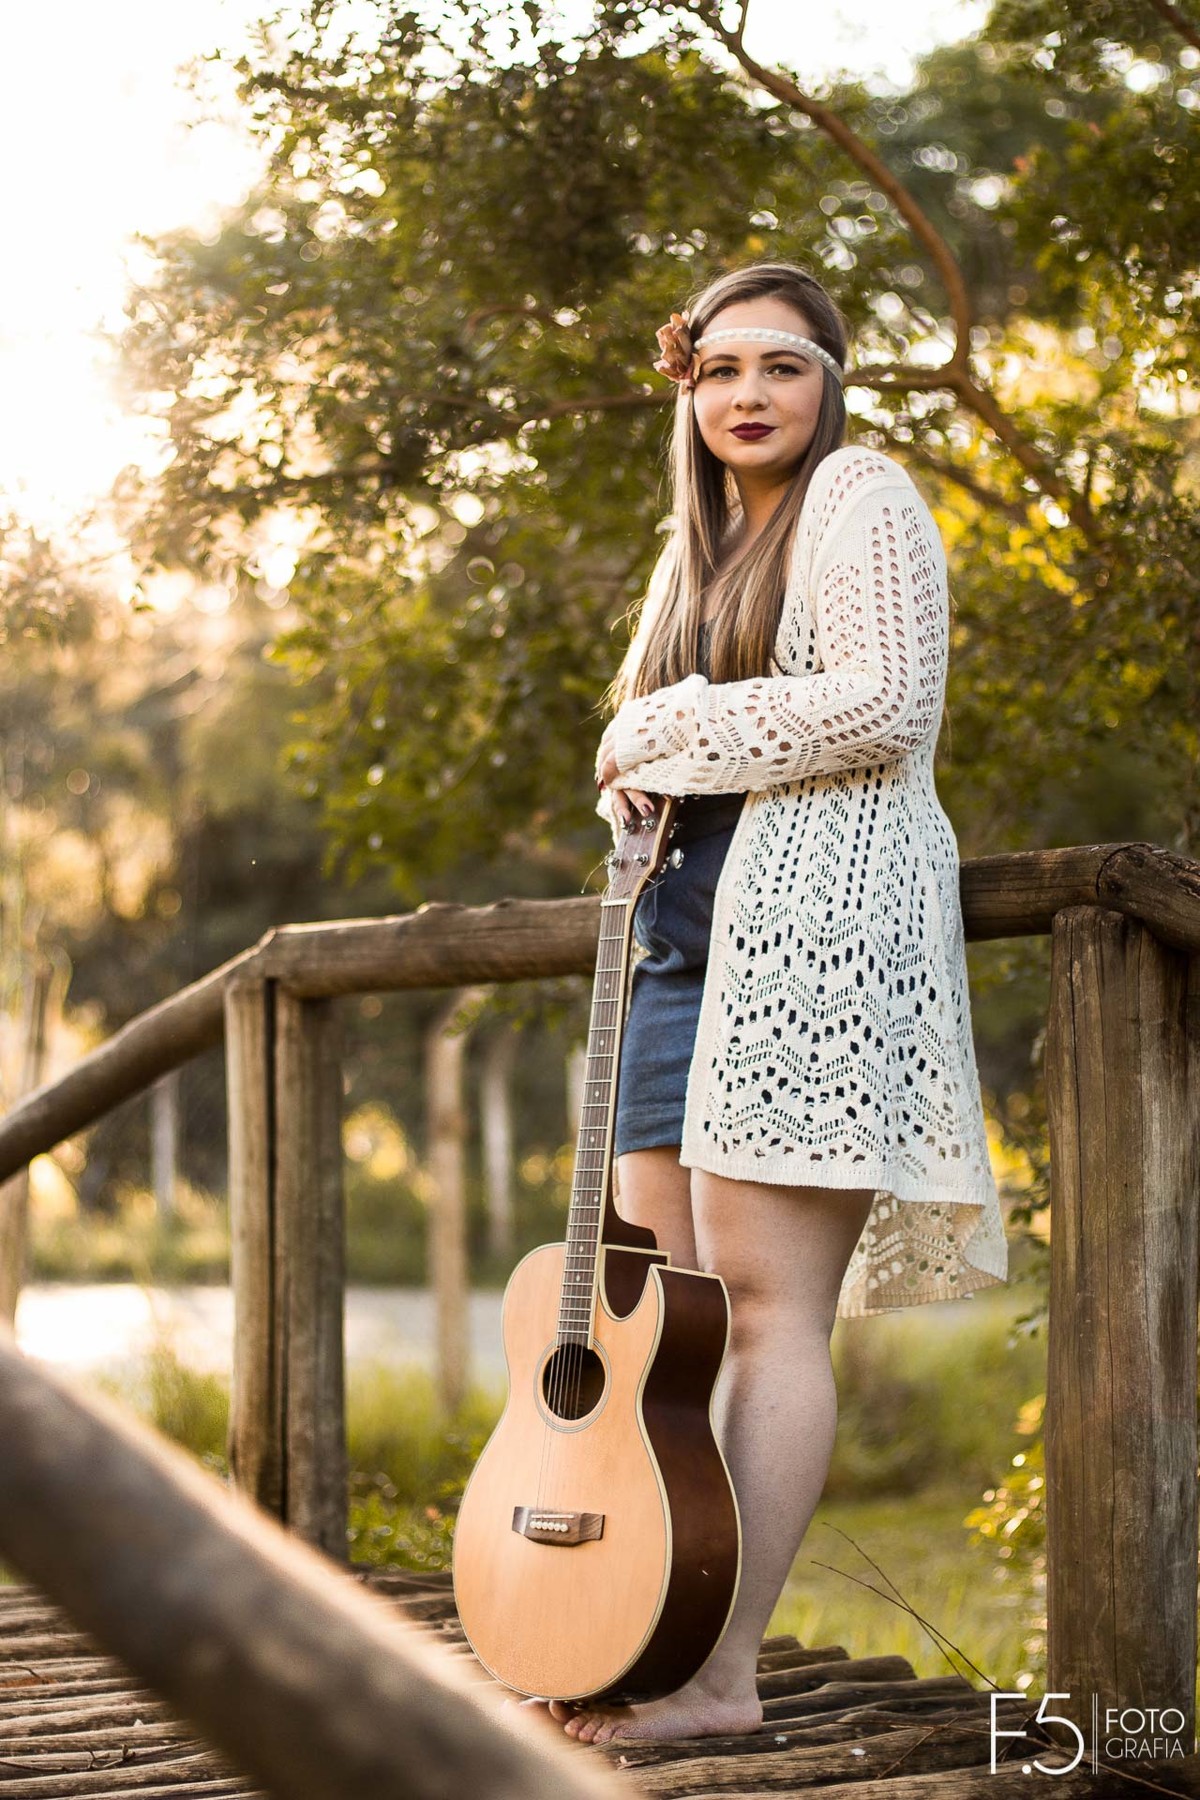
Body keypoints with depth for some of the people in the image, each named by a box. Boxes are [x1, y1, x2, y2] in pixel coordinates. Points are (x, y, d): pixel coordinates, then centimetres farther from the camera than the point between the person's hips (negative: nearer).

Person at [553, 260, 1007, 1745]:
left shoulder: (861, 500, 0)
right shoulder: (700, 540, 24)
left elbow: (887, 705, -14)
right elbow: (638, 715, 30)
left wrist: (674, 732, -8)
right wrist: (632, 775, 6)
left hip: (815, 913, -9)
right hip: (685, 932, 9)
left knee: (765, 1300, -11)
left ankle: (724, 1675, -10)